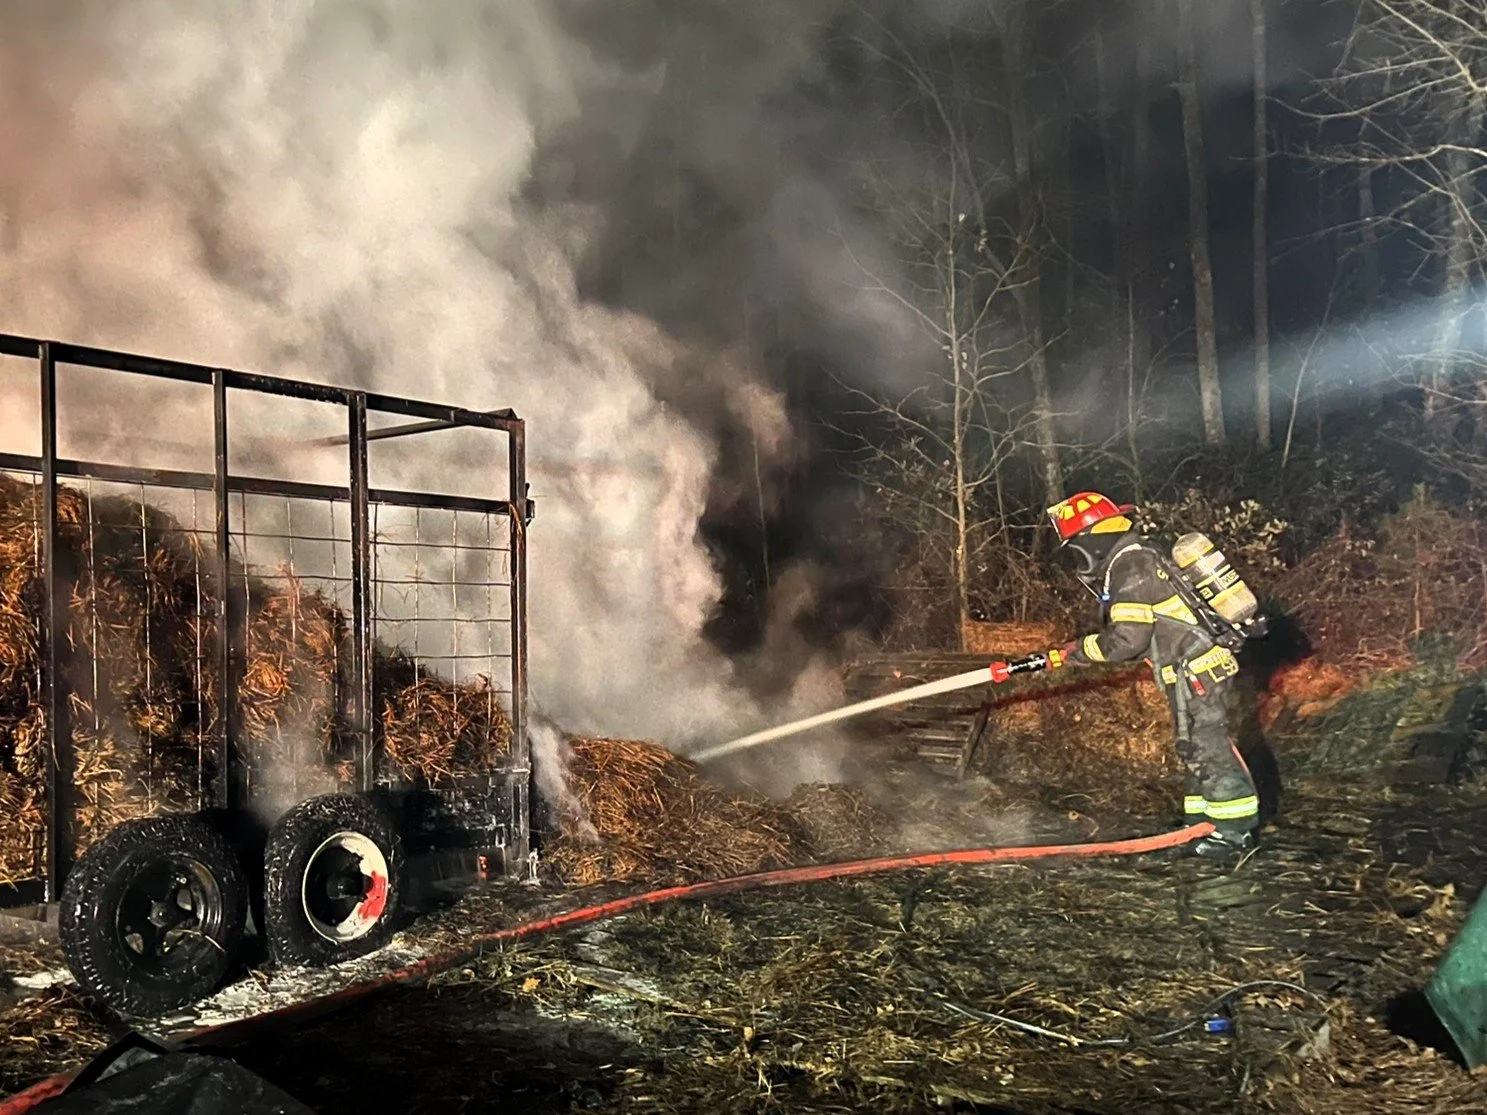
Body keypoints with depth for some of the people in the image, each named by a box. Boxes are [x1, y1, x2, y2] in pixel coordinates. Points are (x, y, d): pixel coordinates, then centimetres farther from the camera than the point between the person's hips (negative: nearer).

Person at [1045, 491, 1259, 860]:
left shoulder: (1131, 567, -18)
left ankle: (1236, 830, 6)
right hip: (1195, 667, 11)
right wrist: (1091, 646, 11)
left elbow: (1128, 639, -22)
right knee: (1196, 747, 16)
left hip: (1195, 669, -11)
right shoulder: (1136, 557, 14)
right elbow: (1143, 634, 18)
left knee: (1207, 747, -3)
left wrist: (1083, 649, -9)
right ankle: (1203, 822, 26)